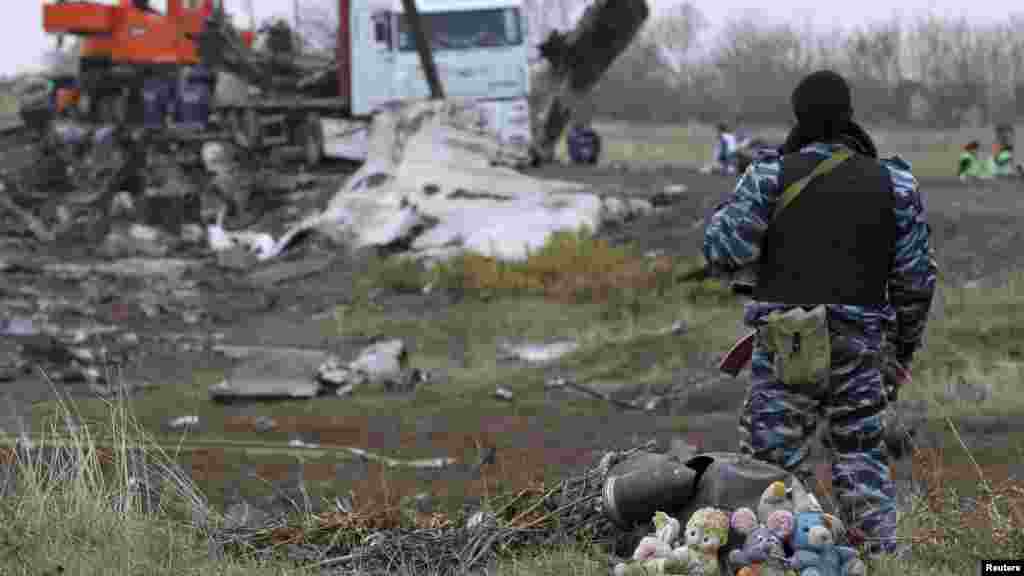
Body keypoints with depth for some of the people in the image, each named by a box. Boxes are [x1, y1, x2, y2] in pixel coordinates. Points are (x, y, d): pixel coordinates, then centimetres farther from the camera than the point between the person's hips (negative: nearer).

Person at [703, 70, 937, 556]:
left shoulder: (773, 174, -6)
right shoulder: (892, 182, 1)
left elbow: (723, 249, -10)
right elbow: (916, 274, 3)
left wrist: (725, 210, 12)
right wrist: (907, 340, 17)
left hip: (786, 345, -3)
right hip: (858, 344, 3)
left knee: (773, 461, 2)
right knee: (861, 458, 14)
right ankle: (882, 555, 7)